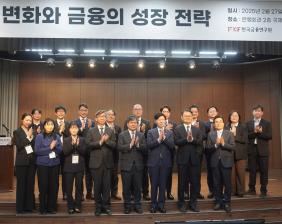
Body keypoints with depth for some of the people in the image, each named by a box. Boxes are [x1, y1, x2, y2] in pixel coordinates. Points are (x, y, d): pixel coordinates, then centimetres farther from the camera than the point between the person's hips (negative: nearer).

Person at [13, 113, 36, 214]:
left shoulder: (32, 132, 11)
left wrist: (32, 137, -8)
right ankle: (20, 207, 9)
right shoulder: (17, 132, 0)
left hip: (32, 161, 4)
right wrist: (28, 137, -12)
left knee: (30, 184, 7)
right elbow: (19, 146, -12)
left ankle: (29, 206, 16)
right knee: (21, 184, 0)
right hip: (22, 162, -4)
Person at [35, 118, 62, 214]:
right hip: (43, 164, -3)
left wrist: (55, 146, -15)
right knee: (43, 186, 1)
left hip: (55, 164, 3)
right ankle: (43, 208, 13)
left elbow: (60, 150, 4)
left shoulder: (57, 137, 7)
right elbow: (37, 151, -9)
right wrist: (50, 148, -13)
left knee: (54, 186, 4)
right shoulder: (39, 136, -2)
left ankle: (52, 207, 16)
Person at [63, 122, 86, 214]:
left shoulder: (82, 140, 5)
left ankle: (78, 206, 16)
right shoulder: (66, 140, 4)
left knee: (79, 187, 5)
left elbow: (84, 151, -5)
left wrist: (78, 144, -19)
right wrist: (72, 144, -20)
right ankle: (70, 206, 14)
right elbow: (65, 152, -10)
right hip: (69, 167, 0)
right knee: (69, 188, 3)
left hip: (79, 167, 1)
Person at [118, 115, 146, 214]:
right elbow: (120, 147, -12)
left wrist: (137, 144, -19)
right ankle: (127, 206, 18)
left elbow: (145, 148, -2)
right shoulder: (122, 135, 0)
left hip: (138, 165, 2)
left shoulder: (141, 135, 8)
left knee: (138, 187, 8)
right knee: (126, 187, 6)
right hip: (126, 164, -2)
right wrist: (130, 144, -23)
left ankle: (137, 205, 21)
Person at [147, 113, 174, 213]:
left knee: (163, 184, 7)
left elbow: (172, 146, -6)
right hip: (154, 162, -1)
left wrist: (164, 138, -18)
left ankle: (161, 204, 18)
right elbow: (149, 145, -10)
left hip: (165, 162, 1)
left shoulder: (170, 133, 6)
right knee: (154, 184, 5)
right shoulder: (151, 132, 3)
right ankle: (153, 205, 17)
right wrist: (158, 139, -21)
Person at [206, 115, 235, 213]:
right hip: (215, 162, 1)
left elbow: (233, 147, -6)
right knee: (217, 183, 8)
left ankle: (227, 203, 12)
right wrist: (216, 145, -18)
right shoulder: (210, 134, 5)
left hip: (226, 161, -1)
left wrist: (223, 144, -19)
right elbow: (208, 148, -2)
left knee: (227, 183, 2)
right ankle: (218, 202, 19)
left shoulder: (229, 134, 2)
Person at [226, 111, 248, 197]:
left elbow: (244, 140, -6)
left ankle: (240, 191, 10)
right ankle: (232, 191, 11)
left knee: (240, 173, 1)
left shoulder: (243, 127, 6)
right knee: (231, 173, 1)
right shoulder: (226, 127, 8)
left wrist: (234, 135, -9)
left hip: (240, 153, -1)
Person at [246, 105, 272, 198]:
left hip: (263, 150, -1)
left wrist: (260, 132, -17)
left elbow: (269, 136, -6)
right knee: (252, 170, 6)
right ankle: (252, 189, 16)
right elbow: (246, 136, -3)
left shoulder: (267, 123, 4)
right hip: (252, 150, 1)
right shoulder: (248, 123, 8)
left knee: (264, 171, 2)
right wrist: (255, 132, -17)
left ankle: (263, 190, 10)